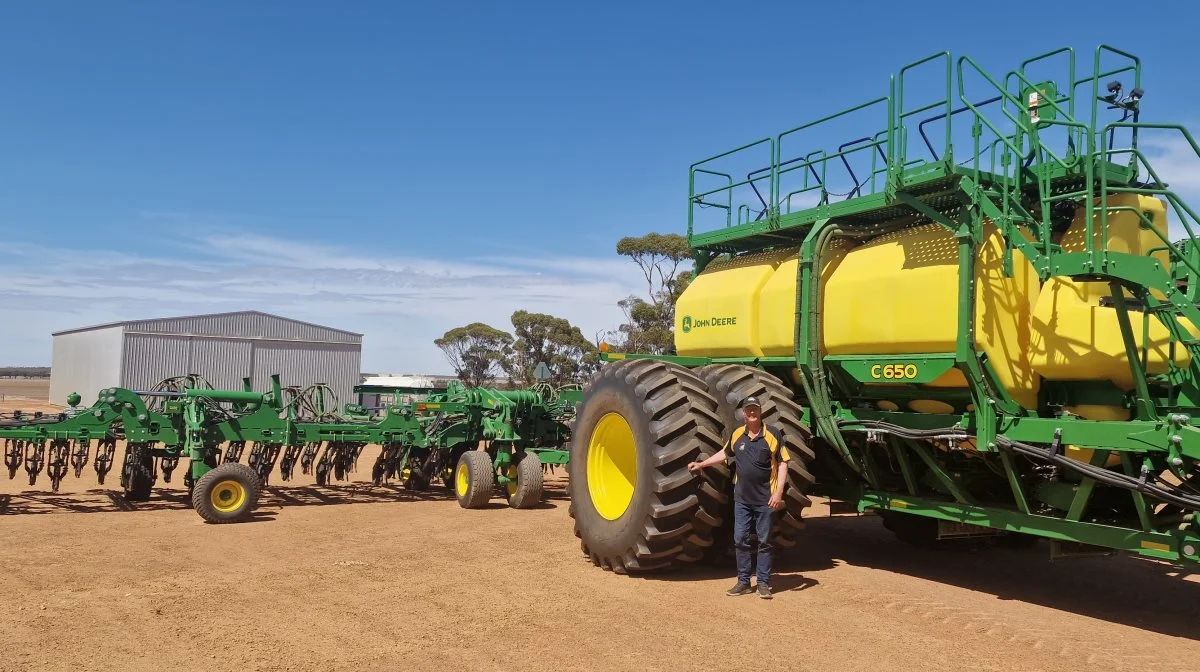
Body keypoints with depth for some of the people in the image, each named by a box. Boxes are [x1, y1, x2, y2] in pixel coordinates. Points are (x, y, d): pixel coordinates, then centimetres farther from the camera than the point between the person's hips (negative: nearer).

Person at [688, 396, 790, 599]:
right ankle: (743, 582, 16)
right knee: (740, 540, 6)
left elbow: (782, 463, -7)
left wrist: (779, 492, -13)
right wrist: (701, 464, 20)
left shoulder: (773, 434, -8)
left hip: (765, 499, -4)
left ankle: (763, 583, 13)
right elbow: (725, 453, 22)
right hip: (742, 498, 4)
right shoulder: (737, 434, 4)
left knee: (764, 541, 4)